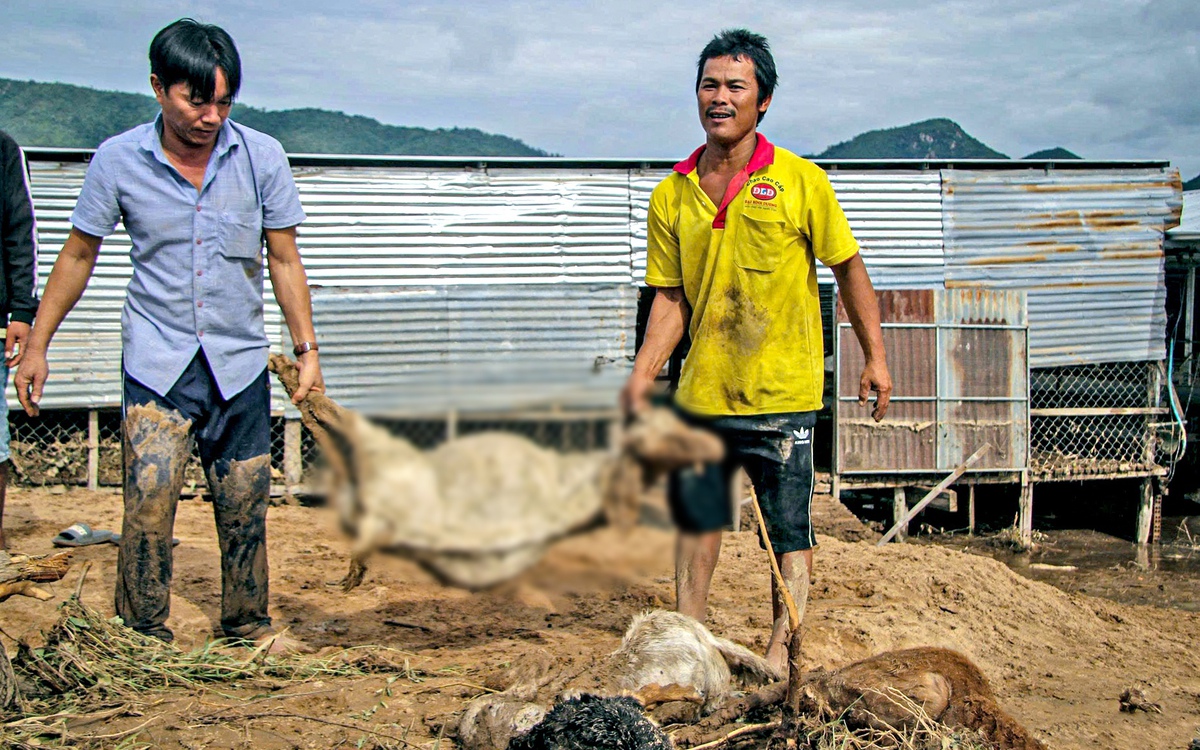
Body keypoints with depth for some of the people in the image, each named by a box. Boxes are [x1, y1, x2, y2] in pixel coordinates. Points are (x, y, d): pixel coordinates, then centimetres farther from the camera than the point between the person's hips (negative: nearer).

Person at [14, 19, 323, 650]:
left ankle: (247, 624, 27)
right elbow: (77, 255, 7)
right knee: (149, 497, -15)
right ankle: (143, 639, -1)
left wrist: (307, 350, 3)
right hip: (156, 360, -1)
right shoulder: (117, 160, -5)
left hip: (239, 361, 2)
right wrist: (37, 344, 7)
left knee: (244, 506, 8)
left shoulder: (261, 157, -3)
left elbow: (284, 261, 5)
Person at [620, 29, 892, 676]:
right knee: (696, 517, 13)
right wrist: (643, 373, -5)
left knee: (788, 531, 4)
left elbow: (848, 268, 2)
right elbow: (671, 298, 7)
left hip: (782, 393, -3)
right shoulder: (673, 195, 3)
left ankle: (780, 652, 15)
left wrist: (875, 356, 1)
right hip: (701, 391, 4)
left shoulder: (800, 181, -6)